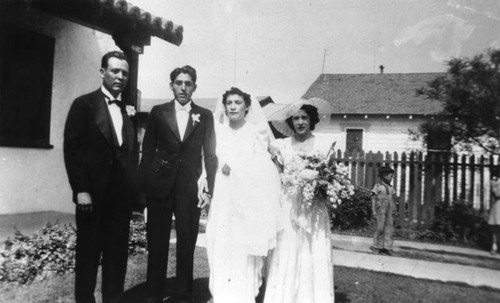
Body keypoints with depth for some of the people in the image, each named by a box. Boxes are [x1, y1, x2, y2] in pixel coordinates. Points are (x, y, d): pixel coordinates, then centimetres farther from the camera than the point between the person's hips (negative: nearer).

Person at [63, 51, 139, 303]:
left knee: (117, 251, 10)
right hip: (94, 192, -4)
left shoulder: (129, 109, 12)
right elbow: (72, 148, -7)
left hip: (123, 193, 4)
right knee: (88, 251, 8)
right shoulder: (84, 104, -2)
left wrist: (133, 185, 4)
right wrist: (81, 189, -13)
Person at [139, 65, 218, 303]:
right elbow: (147, 150, 5)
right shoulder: (158, 112, 5)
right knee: (157, 243, 9)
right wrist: (144, 186, -1)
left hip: (190, 188, 0)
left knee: (187, 245, 7)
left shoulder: (205, 116, 5)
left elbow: (210, 155, 3)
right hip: (159, 186, 0)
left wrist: (209, 190, -2)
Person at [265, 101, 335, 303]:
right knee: (286, 256, 5)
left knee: (314, 257, 4)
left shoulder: (323, 147, 2)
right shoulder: (281, 145, 5)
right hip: (287, 208, 1)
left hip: (313, 210, -1)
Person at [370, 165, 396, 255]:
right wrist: (374, 210, -9)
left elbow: (392, 199, 15)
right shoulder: (378, 186, -2)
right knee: (380, 228, -3)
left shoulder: (391, 187, 13)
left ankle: (387, 247, 6)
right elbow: (373, 198, -3)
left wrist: (394, 210, 9)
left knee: (389, 228, 2)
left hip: (389, 211, 5)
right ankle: (377, 246, 8)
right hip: (381, 210, -5)